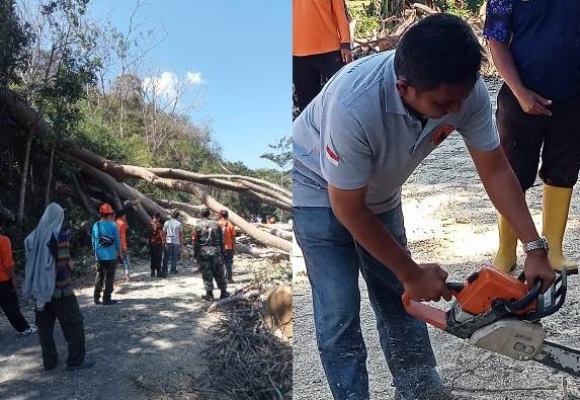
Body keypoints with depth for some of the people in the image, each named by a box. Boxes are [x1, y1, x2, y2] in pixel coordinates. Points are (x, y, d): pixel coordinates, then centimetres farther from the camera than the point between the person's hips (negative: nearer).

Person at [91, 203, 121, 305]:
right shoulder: (113, 225, -10)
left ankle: (96, 298, 17)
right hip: (111, 255, -4)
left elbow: (94, 241, 7)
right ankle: (106, 299, 4)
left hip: (99, 256, 4)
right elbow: (117, 240, -7)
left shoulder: (96, 225, 2)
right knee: (109, 277, 3)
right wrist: (119, 251, 7)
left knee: (99, 276, 16)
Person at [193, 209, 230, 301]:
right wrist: (222, 252, 14)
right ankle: (224, 292, 16)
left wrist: (195, 254, 5)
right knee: (219, 272, 10)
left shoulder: (198, 225, -1)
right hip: (216, 250, 2)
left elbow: (195, 241, -2)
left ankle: (209, 294, 5)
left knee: (206, 273, 3)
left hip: (203, 252, -2)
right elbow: (221, 240, 7)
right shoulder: (216, 224, 5)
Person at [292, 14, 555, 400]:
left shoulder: (466, 89, -25)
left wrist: (536, 248, -15)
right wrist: (412, 273, -19)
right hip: (319, 190, -5)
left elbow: (496, 171, -10)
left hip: (379, 190, 5)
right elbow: (348, 208, -29)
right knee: (340, 311, -7)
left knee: (399, 296, 13)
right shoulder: (355, 106, -42)